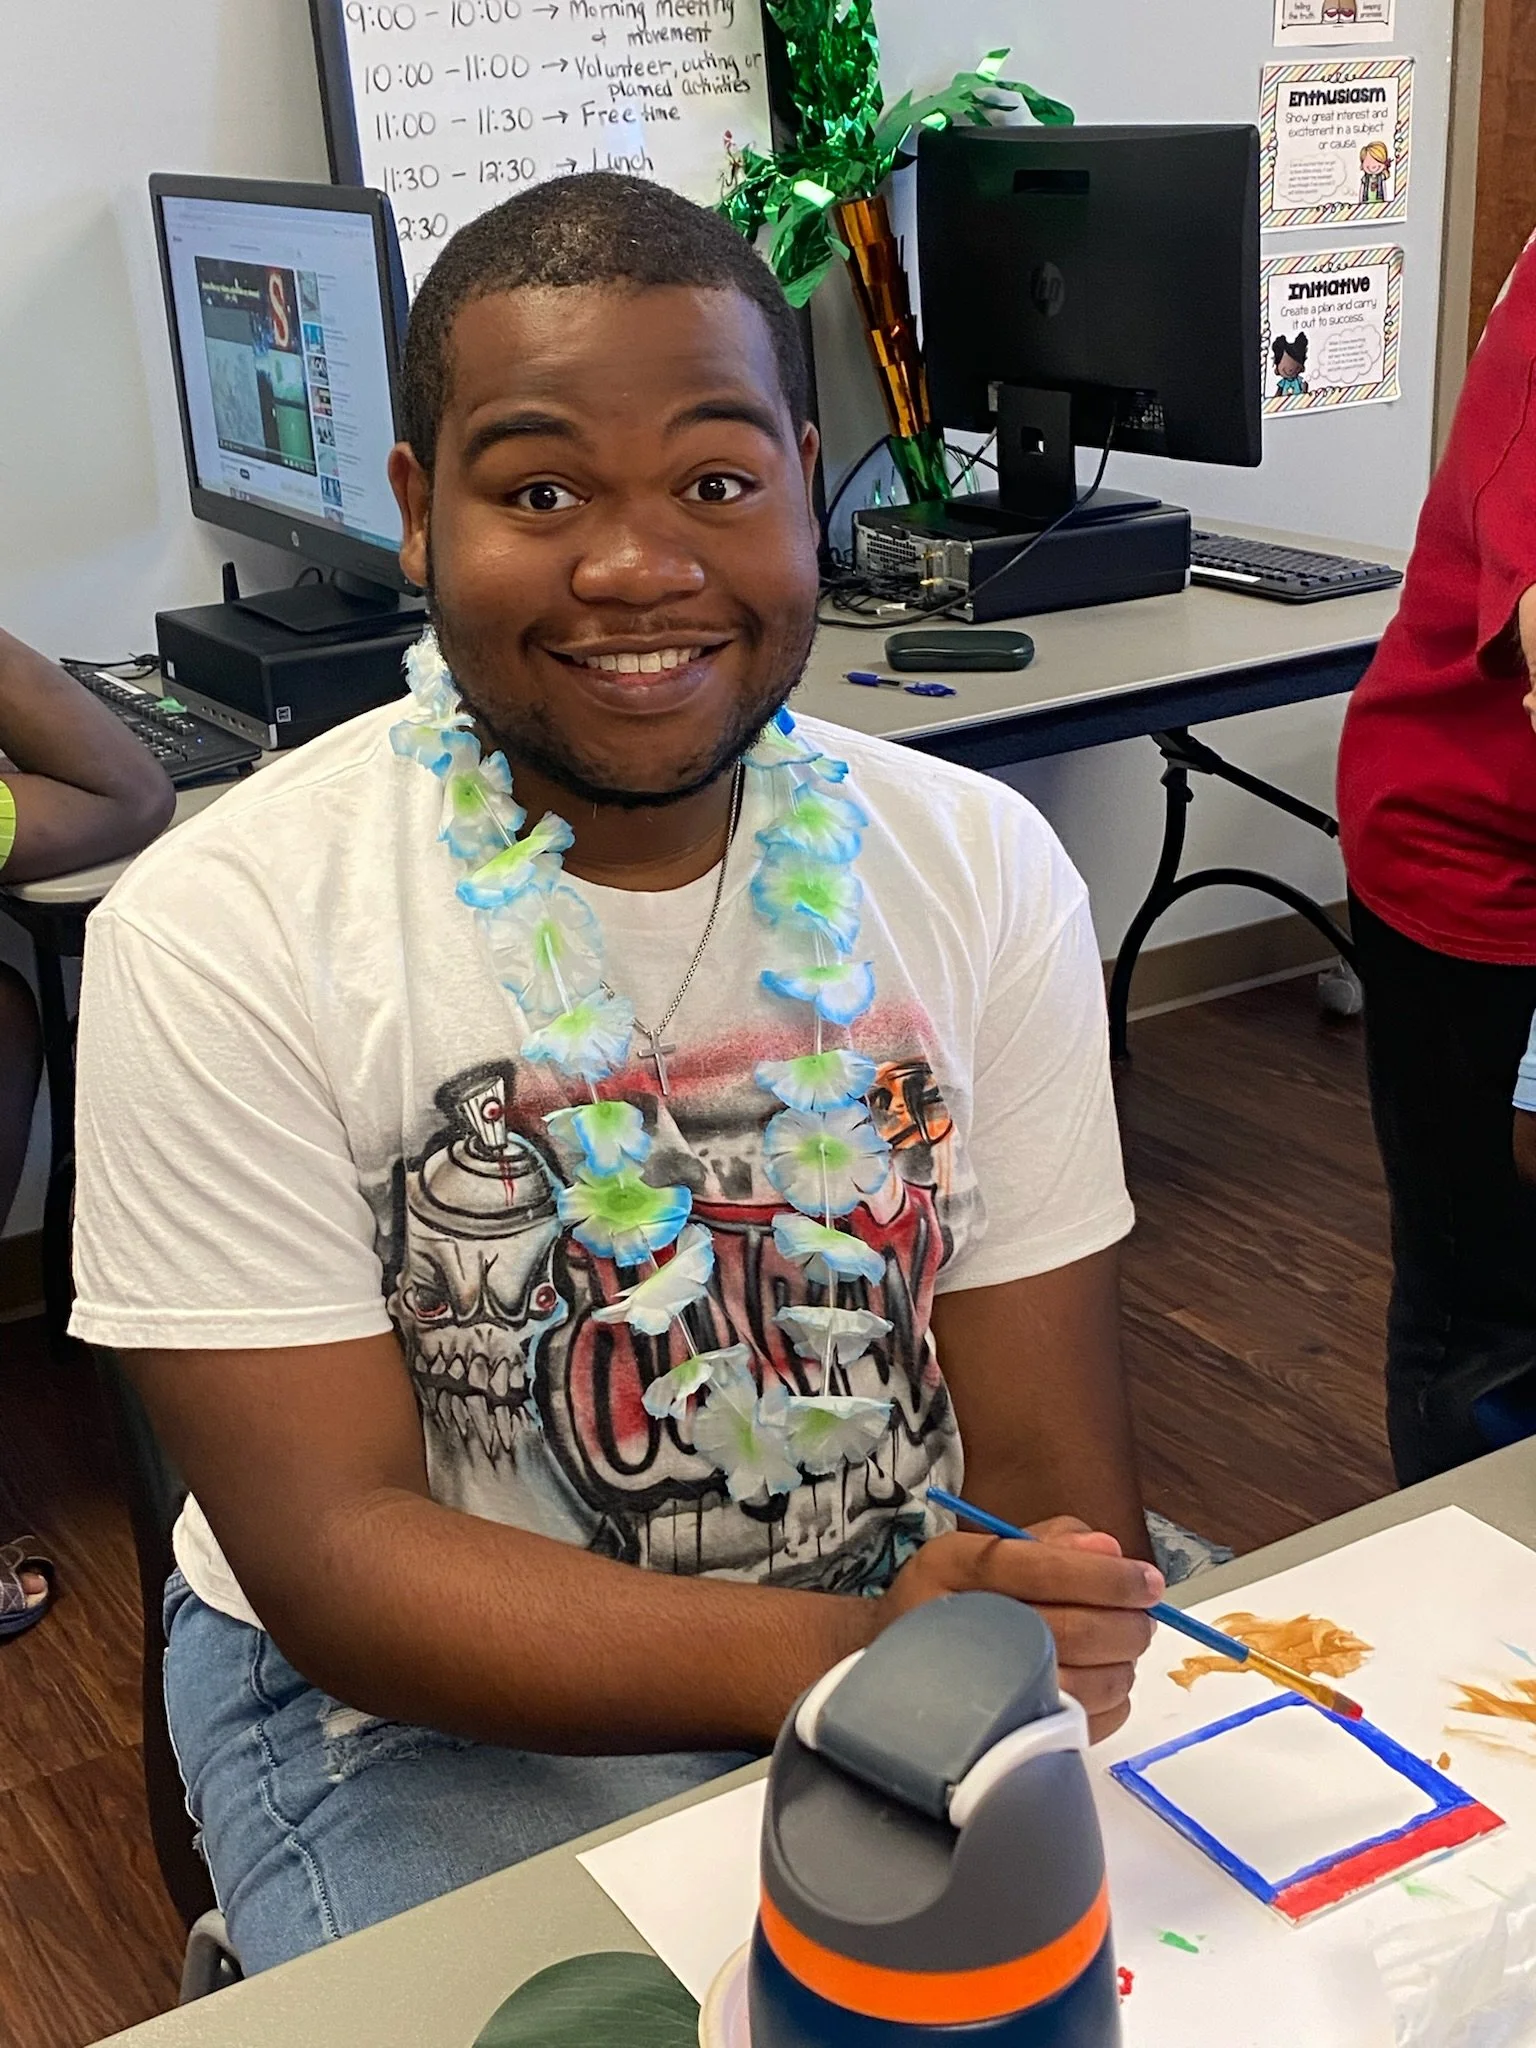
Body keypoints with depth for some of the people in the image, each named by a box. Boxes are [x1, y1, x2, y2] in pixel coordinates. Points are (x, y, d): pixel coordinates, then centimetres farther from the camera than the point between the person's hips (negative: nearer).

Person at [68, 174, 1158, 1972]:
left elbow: (1053, 1465, -4)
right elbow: (332, 1552, -17)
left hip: (921, 1635, 3)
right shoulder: (218, 937, -15)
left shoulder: (980, 872, -5)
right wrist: (849, 1661, -29)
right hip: (432, 1720, -2)